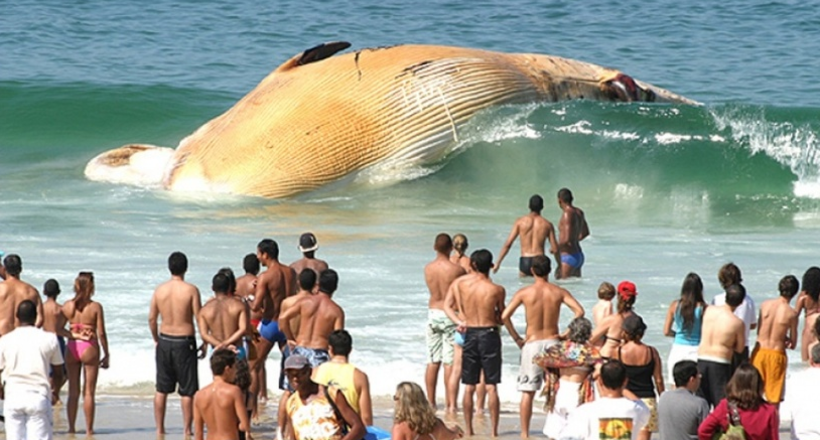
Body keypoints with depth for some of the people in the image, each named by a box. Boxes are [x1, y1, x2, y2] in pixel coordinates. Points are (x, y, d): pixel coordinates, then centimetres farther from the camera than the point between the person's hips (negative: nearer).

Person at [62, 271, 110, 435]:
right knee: (89, 392, 3)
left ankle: (71, 427, 13)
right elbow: (101, 333, -8)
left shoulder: (68, 306, 1)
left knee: (73, 391, 12)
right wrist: (106, 354, 0)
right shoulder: (95, 307, -8)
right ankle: (89, 429, 4)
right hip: (89, 348, -3)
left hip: (71, 348, 3)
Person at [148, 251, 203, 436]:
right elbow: (199, 318, -10)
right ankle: (186, 429, 5)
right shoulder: (191, 290, -11)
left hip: (164, 340, 4)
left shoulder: (159, 290, -1)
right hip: (185, 342, -4)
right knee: (187, 390, 4)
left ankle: (159, 428, 15)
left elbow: (152, 318, 4)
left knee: (161, 389, 12)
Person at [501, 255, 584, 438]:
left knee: (528, 392, 3)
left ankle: (525, 433, 2)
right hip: (552, 341, 1)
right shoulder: (559, 292, 0)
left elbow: (505, 316, -10)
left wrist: (516, 338, 0)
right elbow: (579, 311, -10)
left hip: (532, 344, -1)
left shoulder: (524, 293, -4)